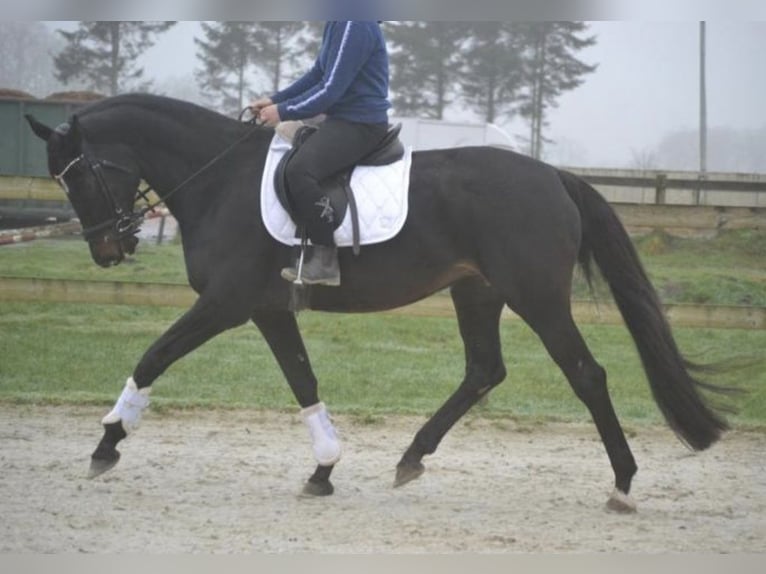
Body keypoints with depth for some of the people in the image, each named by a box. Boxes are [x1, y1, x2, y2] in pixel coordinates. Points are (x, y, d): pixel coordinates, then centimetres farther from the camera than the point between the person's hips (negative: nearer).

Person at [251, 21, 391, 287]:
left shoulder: (355, 26, -20)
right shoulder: (337, 24, 11)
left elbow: (330, 90, -22)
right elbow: (317, 75, 19)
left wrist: (283, 112, -16)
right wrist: (275, 100, 10)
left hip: (360, 124, -11)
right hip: (342, 118, 11)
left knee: (299, 170, -29)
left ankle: (327, 260, -21)